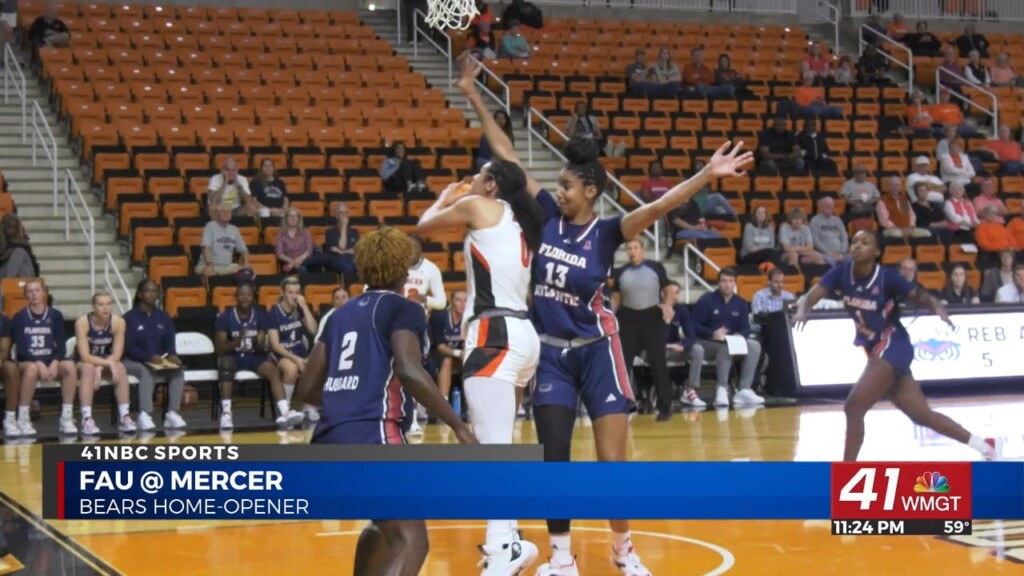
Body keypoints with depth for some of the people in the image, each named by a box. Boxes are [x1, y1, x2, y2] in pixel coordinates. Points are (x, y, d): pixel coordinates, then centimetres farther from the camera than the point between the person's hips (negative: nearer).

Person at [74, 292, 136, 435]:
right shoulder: (82, 322, -24)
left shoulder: (118, 322, -16)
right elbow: (85, 356, -28)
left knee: (120, 368, -28)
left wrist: (100, 367, -31)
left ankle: (124, 416, -27)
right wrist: (108, 363, -39)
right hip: (82, 364, -3)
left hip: (106, 362, 3)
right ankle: (87, 419, -40)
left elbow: (117, 355, -17)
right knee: (88, 368, -35)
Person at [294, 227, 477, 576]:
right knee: (411, 540, -13)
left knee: (385, 522, 31)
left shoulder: (341, 314, 21)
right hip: (370, 435, -8)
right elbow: (409, 372, -17)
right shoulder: (403, 309, 2)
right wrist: (459, 427, -14)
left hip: (328, 440, 8)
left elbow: (306, 389, 23)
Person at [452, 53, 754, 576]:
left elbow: (656, 207, -26)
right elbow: (507, 156, 1)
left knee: (612, 461, -2)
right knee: (553, 459, 4)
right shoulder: (547, 216, -1)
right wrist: (474, 97, 3)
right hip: (550, 352, 3)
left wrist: (707, 175, -41)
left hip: (596, 351, -3)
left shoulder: (605, 232, -10)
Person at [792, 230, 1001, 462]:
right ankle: (985, 446, 26)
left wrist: (937, 307, -33)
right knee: (922, 415, 13)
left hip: (892, 347, -6)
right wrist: (802, 310, -36)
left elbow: (921, 297, -11)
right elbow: (810, 296, -13)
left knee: (854, 407, -17)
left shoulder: (887, 277, -17)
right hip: (876, 349, 6)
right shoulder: (842, 272, -4)